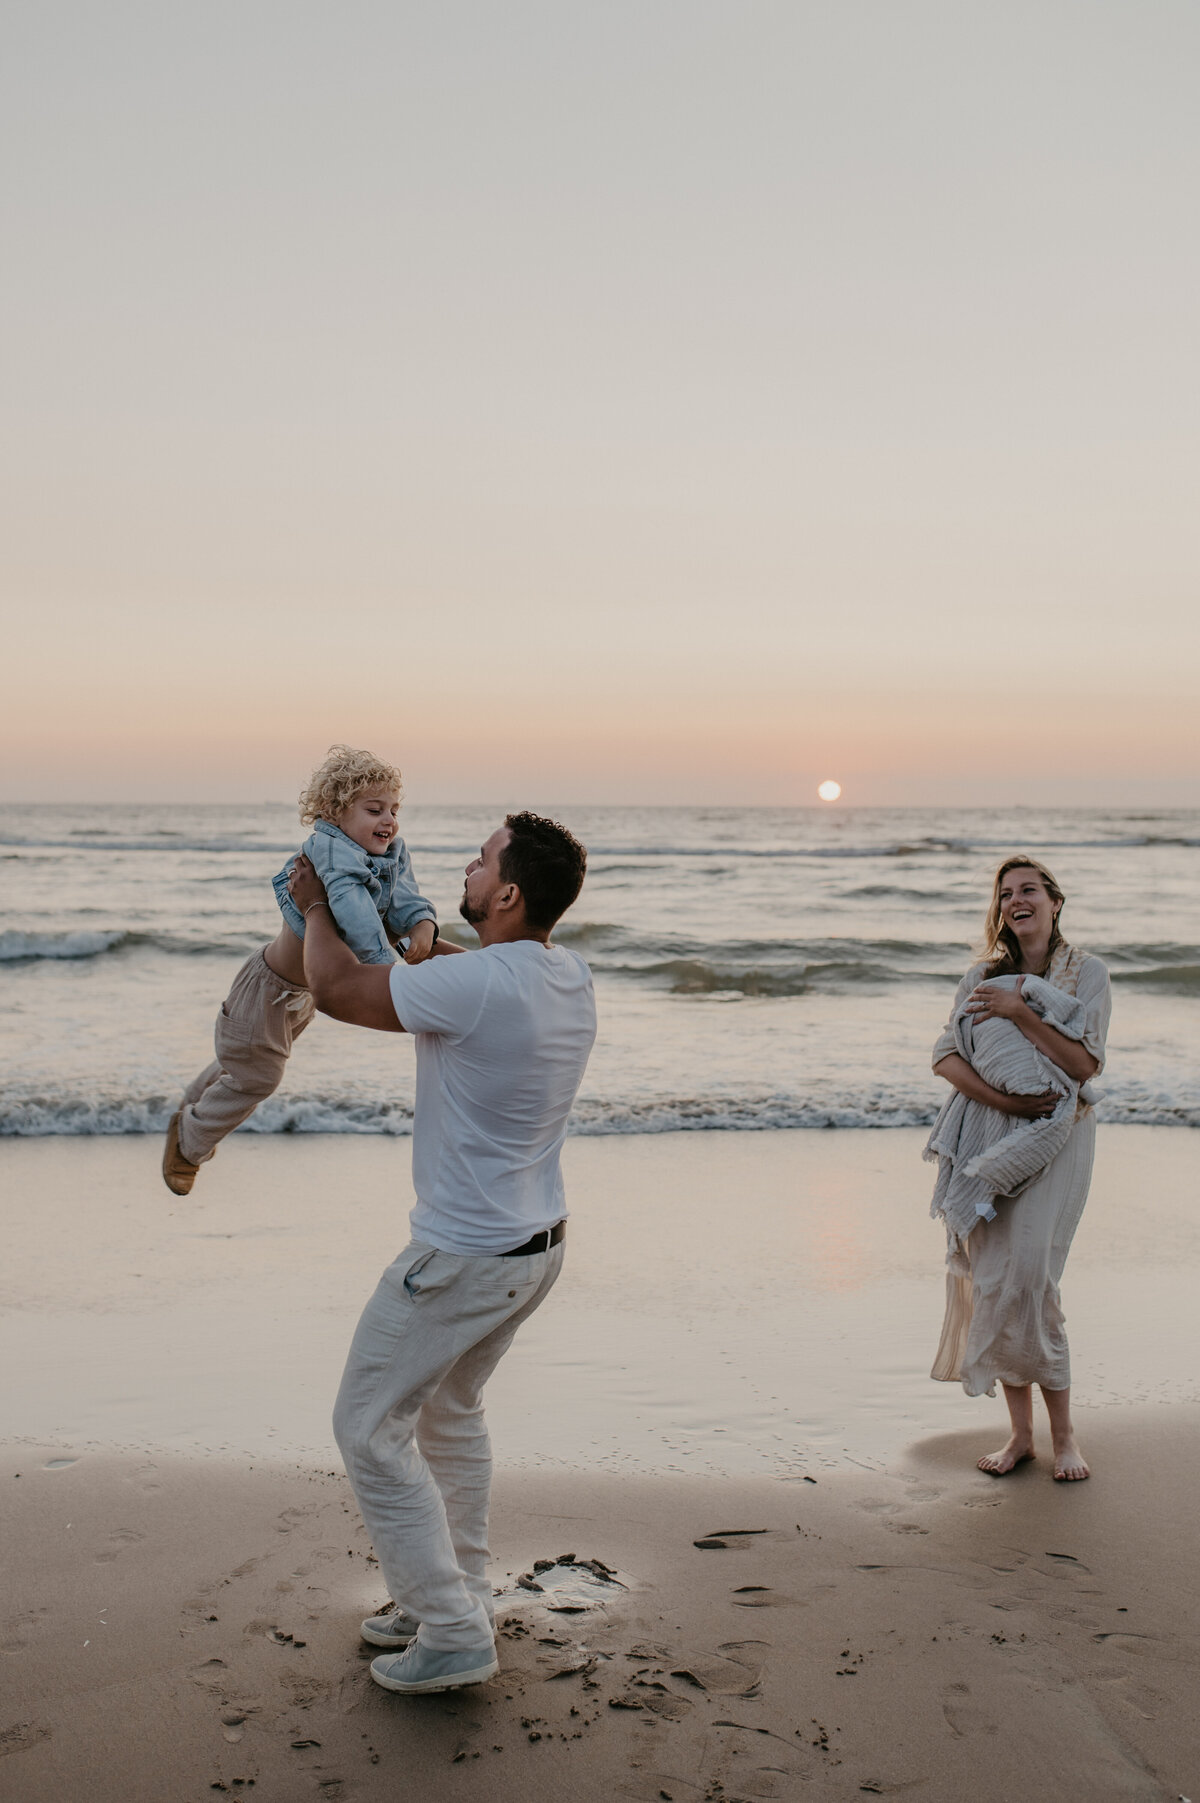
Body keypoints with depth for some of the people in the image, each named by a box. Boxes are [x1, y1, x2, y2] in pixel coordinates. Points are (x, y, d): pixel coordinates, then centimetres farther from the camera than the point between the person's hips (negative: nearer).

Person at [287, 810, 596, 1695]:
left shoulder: (477, 986, -28)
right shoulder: (571, 976, -2)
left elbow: (336, 987, -15)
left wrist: (317, 909, 4)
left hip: (463, 1257, -9)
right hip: (536, 1244, 9)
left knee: (370, 1429, 7)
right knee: (450, 1414, 26)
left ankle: (454, 1635, 11)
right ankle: (458, 1597, 36)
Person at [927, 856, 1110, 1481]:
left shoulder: (1086, 972, 3)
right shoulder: (983, 976, 11)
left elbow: (1083, 1063, -9)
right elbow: (946, 1055, 0)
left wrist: (1020, 1010, -16)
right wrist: (1004, 1100, -15)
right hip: (991, 1134, 4)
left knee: (1027, 1272, -14)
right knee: (992, 1276, -1)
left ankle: (1062, 1434, 0)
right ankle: (1020, 1431, 10)